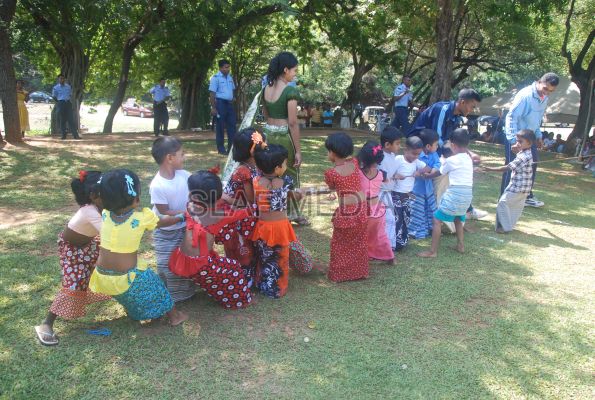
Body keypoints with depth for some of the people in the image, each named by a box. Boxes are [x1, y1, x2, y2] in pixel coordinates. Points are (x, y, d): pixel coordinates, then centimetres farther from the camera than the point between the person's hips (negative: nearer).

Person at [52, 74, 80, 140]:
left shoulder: (68, 87, 8)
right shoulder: (56, 88, 0)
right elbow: (54, 97, 7)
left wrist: (67, 100, 9)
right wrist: (59, 102, 3)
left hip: (68, 103, 2)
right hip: (60, 104, -2)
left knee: (71, 119, -4)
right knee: (62, 120, 1)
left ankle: (75, 135, -9)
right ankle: (63, 135, 7)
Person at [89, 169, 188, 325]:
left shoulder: (105, 214, -8)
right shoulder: (143, 217, -16)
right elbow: (163, 222, 4)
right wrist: (181, 217, 20)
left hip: (102, 277, 4)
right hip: (126, 277, -4)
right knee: (153, 285, 22)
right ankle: (173, 314, 37)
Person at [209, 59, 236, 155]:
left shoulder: (230, 77, 13)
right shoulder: (215, 78, -9)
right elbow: (212, 93, -12)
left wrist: (233, 97, 11)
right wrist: (213, 107, -16)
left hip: (229, 103, 7)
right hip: (220, 103, -7)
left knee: (232, 125, 6)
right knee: (220, 126, 0)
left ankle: (231, 147, 14)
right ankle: (221, 148, 9)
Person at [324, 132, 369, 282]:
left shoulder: (331, 173, -14)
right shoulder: (354, 163, -2)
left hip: (345, 212, -5)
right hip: (361, 209, 5)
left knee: (340, 245, 14)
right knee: (359, 244, 19)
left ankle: (338, 274, 24)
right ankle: (359, 272, 32)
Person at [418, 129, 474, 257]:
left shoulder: (450, 160, -7)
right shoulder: (469, 159, 11)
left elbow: (437, 174, 7)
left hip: (454, 194, -7)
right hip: (467, 195, 8)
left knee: (437, 219, -1)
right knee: (457, 219, 29)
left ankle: (433, 251, -3)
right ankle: (461, 246, 33)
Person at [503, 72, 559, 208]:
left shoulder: (544, 98, 4)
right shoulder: (525, 95, -21)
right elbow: (511, 117, -24)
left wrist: (538, 136, 16)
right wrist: (513, 140, -29)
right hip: (516, 137, -8)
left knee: (532, 166, 14)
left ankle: (527, 196, 27)